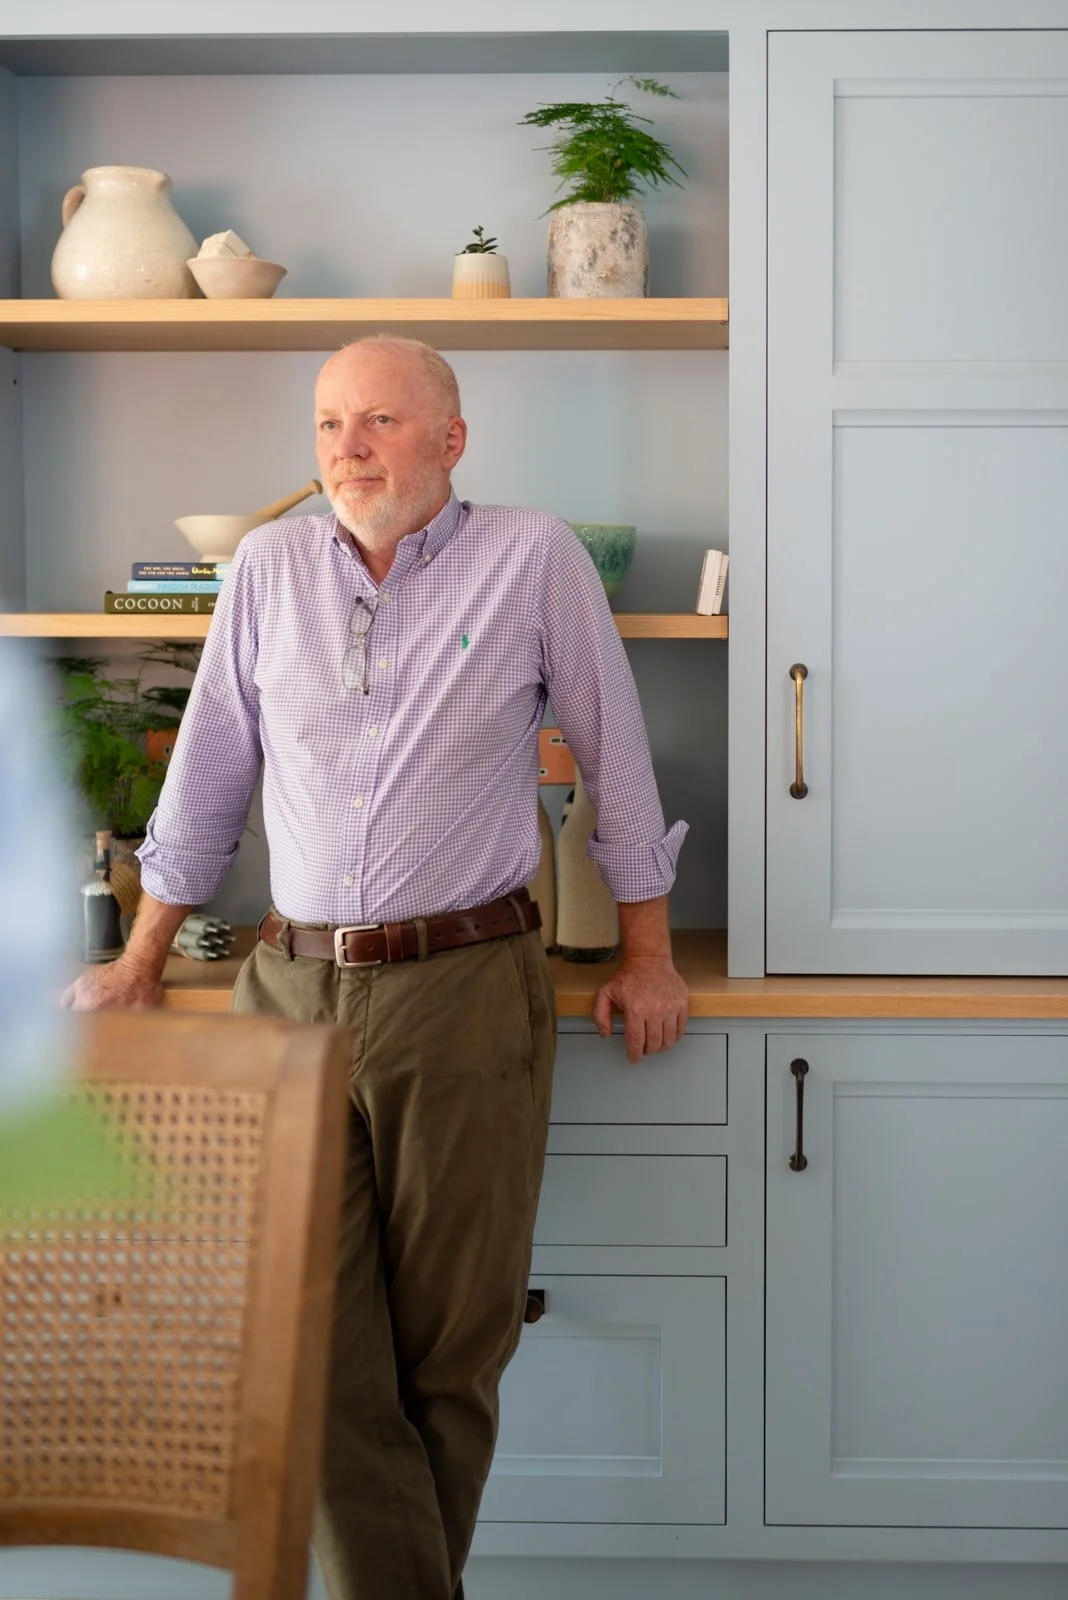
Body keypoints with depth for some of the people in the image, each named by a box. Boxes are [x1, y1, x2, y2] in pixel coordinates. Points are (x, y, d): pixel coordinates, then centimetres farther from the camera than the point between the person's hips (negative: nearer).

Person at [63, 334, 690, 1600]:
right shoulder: (271, 567, 7)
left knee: (452, 1350, 5)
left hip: (466, 992, -2)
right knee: (320, 1344, 0)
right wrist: (141, 963, 18)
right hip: (290, 986, 3)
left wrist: (646, 954, 9)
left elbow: (616, 760, 7)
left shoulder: (535, 560, 0)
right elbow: (207, 778, 15)